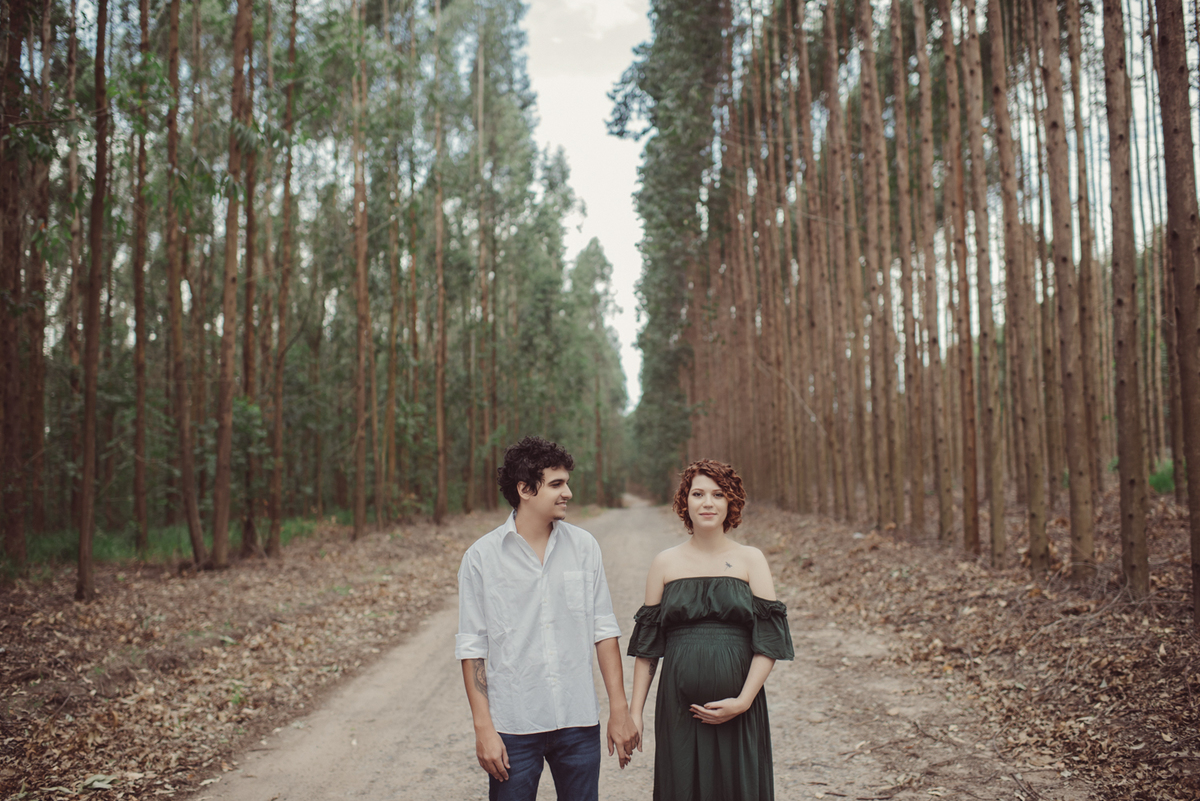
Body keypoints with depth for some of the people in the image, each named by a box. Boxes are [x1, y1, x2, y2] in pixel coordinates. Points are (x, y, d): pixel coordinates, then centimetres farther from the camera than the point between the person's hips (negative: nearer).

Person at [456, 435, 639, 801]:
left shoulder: (584, 546, 3)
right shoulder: (481, 557, -4)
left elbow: (604, 630, 5)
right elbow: (472, 647, -3)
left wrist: (619, 709, 2)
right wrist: (483, 728, -6)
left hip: (578, 722, 2)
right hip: (513, 727, -2)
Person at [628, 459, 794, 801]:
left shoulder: (751, 560, 3)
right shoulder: (665, 563, 5)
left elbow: (769, 640, -2)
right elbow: (647, 645, 6)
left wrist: (743, 701, -12)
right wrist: (635, 711, 1)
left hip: (739, 706, 0)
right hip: (679, 705, 1)